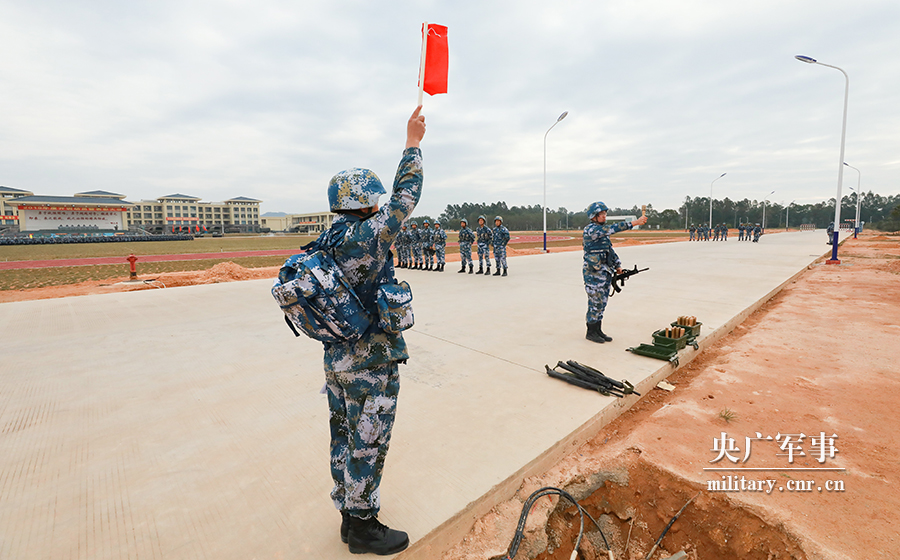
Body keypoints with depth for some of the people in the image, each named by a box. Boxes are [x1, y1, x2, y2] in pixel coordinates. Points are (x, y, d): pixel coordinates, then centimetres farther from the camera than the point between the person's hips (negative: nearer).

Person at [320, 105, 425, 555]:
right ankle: (362, 527, 27)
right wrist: (413, 143, -4)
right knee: (367, 445, 8)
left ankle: (349, 510, 39)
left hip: (336, 360, 9)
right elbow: (404, 198, -13)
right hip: (371, 365, -9)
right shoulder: (366, 238, -20)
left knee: (344, 436, 20)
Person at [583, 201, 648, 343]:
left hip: (605, 272, 9)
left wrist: (618, 266, 17)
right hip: (593, 273, -9)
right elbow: (614, 228, -25)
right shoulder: (591, 230, -14)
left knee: (602, 302, 12)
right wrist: (634, 223, -28)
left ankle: (598, 330, 21)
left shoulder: (603, 231, 15)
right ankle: (591, 332, 10)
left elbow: (610, 249, 21)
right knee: (595, 302, -2)